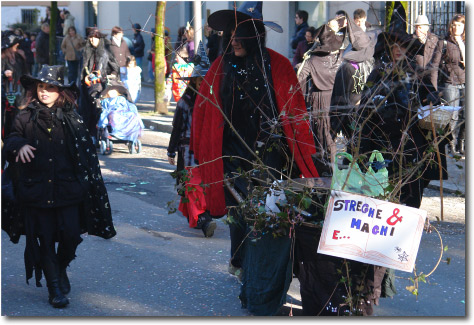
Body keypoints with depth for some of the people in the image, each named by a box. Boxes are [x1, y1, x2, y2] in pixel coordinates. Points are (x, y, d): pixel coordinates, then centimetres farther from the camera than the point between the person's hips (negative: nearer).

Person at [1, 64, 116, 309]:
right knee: (44, 239, 3)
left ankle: (61, 268, 25)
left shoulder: (71, 118, 6)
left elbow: (86, 152, 8)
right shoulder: (26, 117, 5)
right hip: (36, 189, 0)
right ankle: (55, 287, 17)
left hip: (67, 188, 0)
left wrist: (85, 181, 4)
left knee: (71, 235, -7)